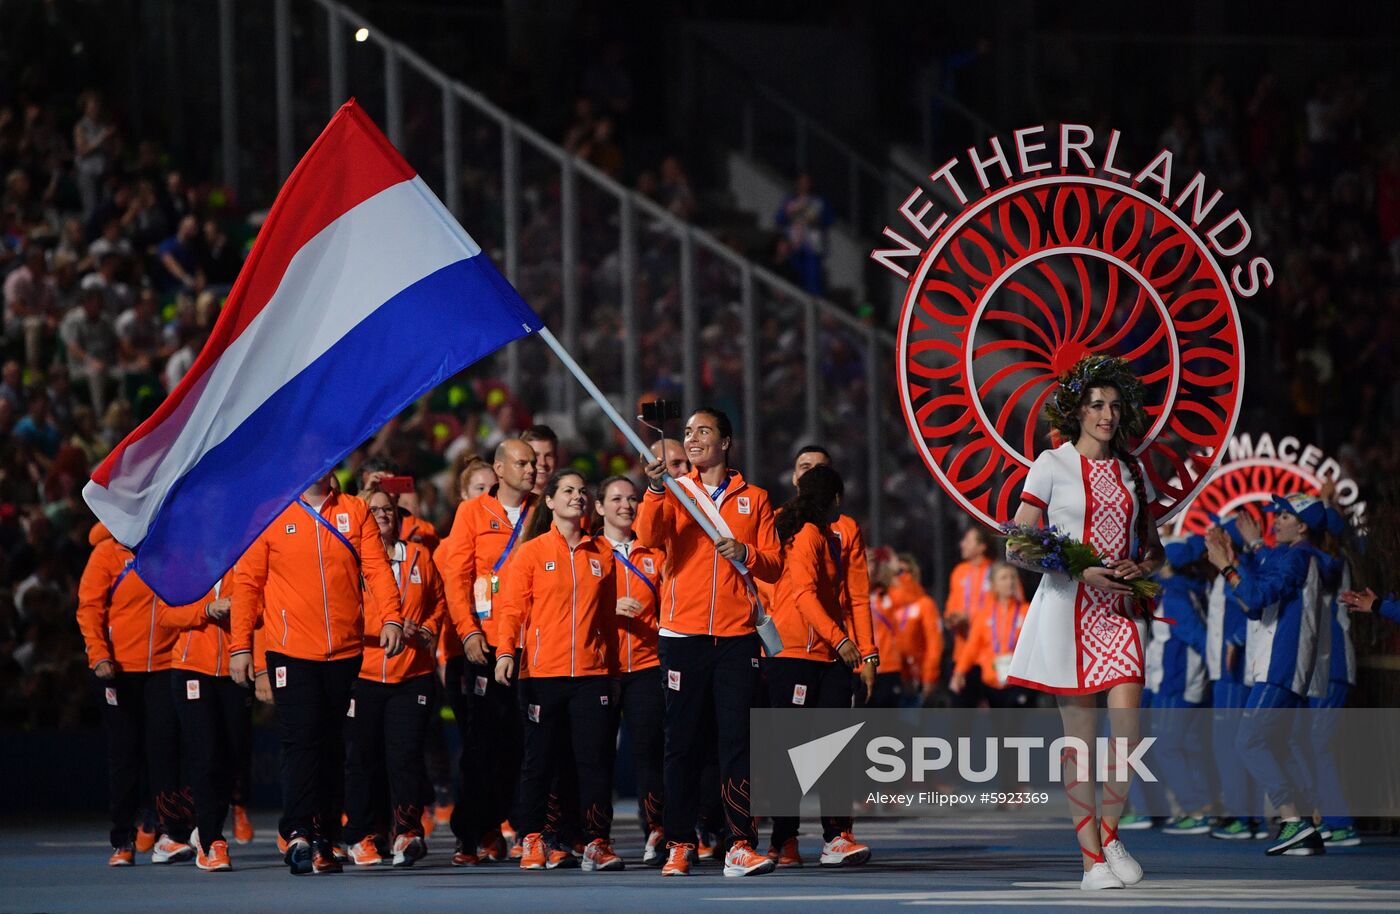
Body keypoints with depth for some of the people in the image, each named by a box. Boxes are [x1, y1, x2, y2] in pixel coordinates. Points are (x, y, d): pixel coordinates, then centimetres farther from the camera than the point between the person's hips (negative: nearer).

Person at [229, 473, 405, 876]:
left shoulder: (355, 512, 7)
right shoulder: (270, 514, 2)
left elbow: (377, 568, 1)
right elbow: (247, 581, 3)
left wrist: (391, 617, -14)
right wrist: (240, 644, -2)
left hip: (345, 651, 3)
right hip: (292, 652, -3)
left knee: (333, 745, 7)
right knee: (302, 737, -15)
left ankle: (326, 839, 12)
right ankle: (298, 834, -21)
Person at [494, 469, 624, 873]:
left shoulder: (601, 554, 11)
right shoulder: (531, 552, 4)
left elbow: (608, 616, 14)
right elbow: (513, 607, -2)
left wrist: (613, 671, 14)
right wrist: (506, 652, -17)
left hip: (591, 673, 2)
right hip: (543, 673, -2)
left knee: (595, 759, -5)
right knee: (539, 760, 3)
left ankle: (597, 844, -4)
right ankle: (532, 842, 11)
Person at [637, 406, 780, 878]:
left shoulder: (754, 499, 12)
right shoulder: (675, 491, 10)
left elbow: (774, 565, 9)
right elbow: (649, 536, -9)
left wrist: (746, 553, -11)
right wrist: (656, 489, -25)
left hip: (737, 633, 0)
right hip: (684, 633, 0)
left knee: (737, 738, -6)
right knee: (681, 741, 0)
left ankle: (741, 844, -9)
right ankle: (679, 844, 3)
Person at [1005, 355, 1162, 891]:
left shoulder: (1131, 470, 13)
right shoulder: (1053, 464, 1)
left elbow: (1153, 547, 21)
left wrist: (1142, 567, -3)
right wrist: (1080, 571, -15)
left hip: (1117, 610, 3)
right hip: (1067, 608, -3)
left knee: (1126, 732, -11)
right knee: (1081, 737, -2)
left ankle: (1110, 832, 11)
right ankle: (1092, 858, 2)